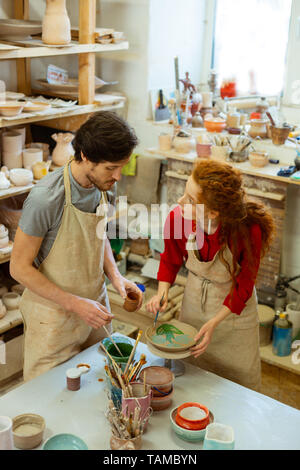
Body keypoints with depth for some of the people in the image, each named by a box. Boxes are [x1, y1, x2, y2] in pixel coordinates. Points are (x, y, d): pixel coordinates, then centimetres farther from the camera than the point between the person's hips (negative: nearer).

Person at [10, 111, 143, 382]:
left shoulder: (100, 184, -5)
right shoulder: (46, 198, -27)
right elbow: (20, 267, -19)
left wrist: (115, 276, -4)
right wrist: (75, 304, -22)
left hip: (94, 304, 6)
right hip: (55, 315, -6)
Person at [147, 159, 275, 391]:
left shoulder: (248, 230, -33)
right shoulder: (177, 218, -25)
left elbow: (244, 285, -17)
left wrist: (214, 322, -24)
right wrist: (162, 292, -15)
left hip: (234, 307, -3)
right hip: (194, 300, 3)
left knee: (239, 379, 16)